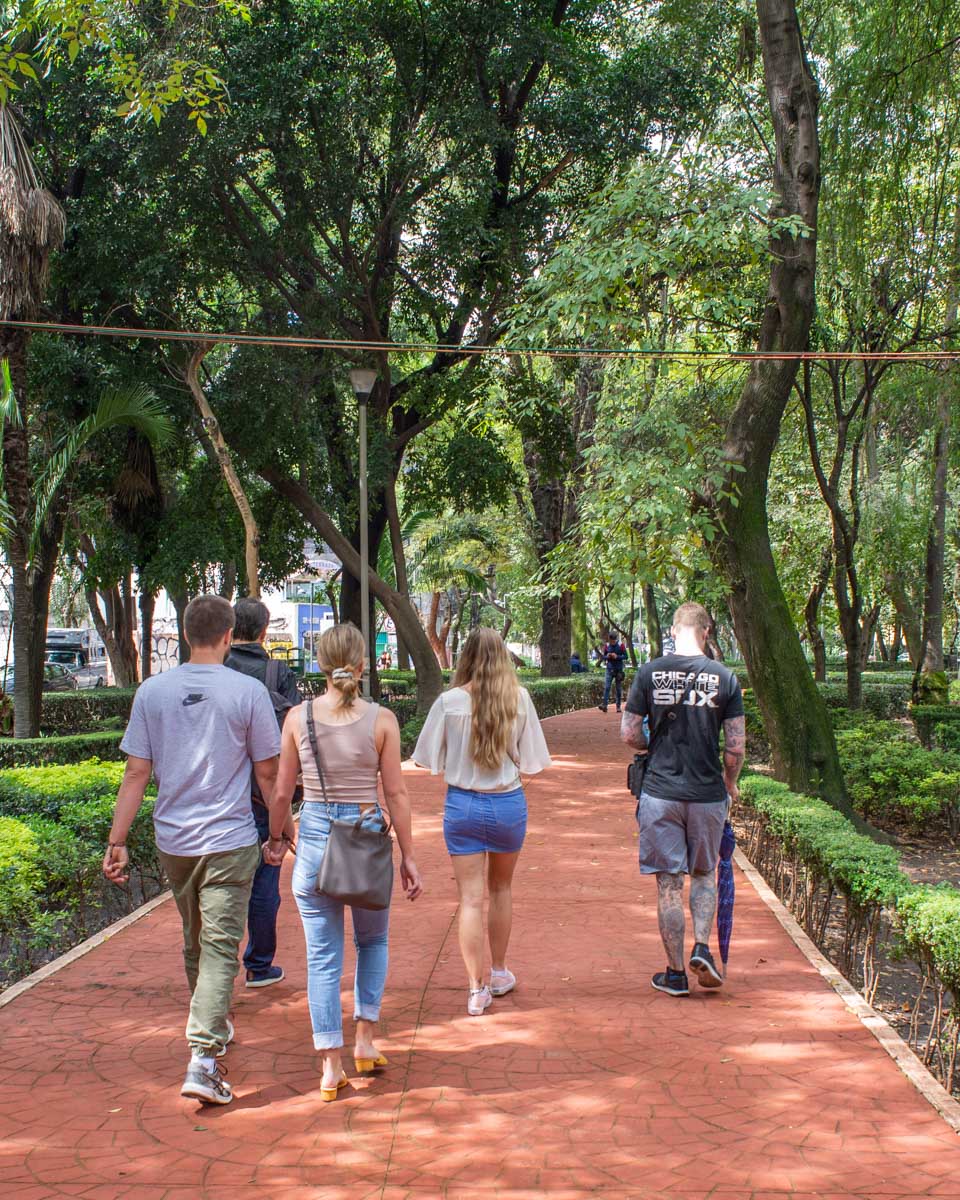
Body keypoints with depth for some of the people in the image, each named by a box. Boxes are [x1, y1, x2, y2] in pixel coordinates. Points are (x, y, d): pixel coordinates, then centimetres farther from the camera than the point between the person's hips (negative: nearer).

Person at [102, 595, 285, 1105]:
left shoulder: (152, 691, 0)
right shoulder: (247, 691, -8)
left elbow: (136, 774, -1)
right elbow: (267, 773, -3)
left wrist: (117, 843, 4)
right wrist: (283, 830, 9)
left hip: (173, 840, 4)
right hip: (230, 841, -4)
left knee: (195, 941, 21)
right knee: (220, 947, -3)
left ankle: (212, 1026, 40)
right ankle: (203, 1058, -13)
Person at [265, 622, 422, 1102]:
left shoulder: (298, 717, -3)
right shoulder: (381, 720, -7)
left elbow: (283, 791, 2)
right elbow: (396, 794, -4)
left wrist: (275, 837, 18)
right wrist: (408, 856, 4)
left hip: (314, 835, 1)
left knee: (322, 956, 8)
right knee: (373, 941, 23)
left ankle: (332, 1067, 10)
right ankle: (365, 1040, 18)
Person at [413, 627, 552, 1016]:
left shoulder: (449, 701, -11)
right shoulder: (519, 698, -8)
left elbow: (431, 759, -6)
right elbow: (531, 760, -6)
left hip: (463, 804, -2)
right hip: (509, 803, 2)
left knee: (471, 897, 4)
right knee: (501, 889, 21)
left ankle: (476, 989, 2)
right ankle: (499, 973, 34)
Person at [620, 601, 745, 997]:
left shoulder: (650, 673, -4)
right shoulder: (724, 677, -4)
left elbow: (629, 734, -3)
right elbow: (736, 746, -3)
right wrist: (730, 783, 15)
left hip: (660, 792, -1)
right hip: (708, 794, 1)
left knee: (669, 883, 6)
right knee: (704, 874, 21)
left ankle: (675, 973, 13)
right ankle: (702, 948, 4)